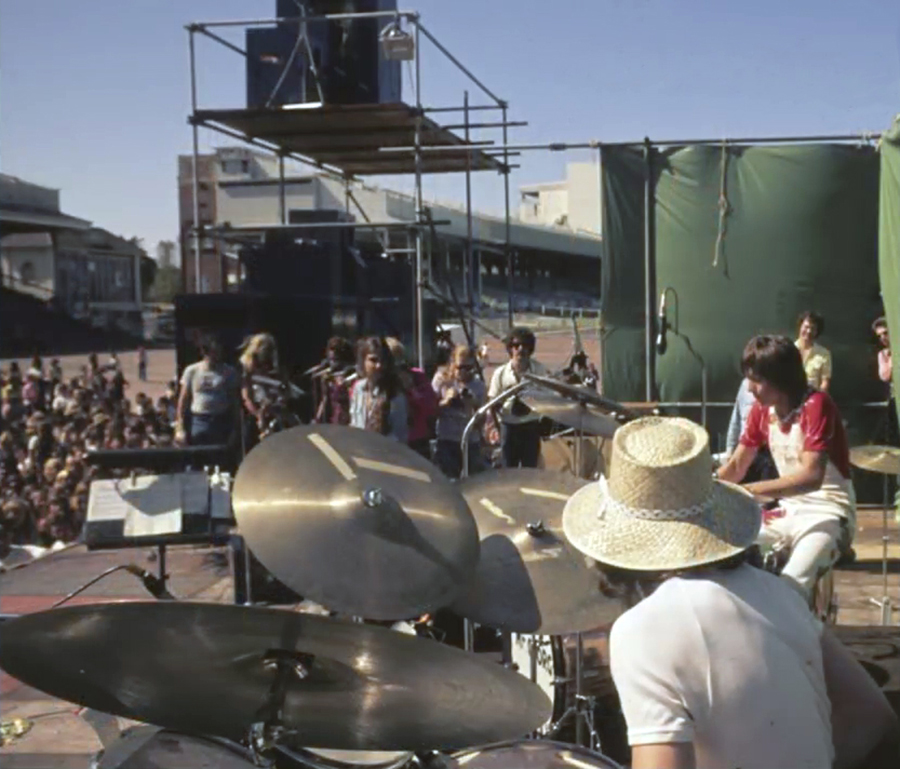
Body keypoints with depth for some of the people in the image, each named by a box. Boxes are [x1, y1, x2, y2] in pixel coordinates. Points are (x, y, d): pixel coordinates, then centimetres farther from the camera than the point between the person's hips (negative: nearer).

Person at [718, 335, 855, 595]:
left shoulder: (816, 405, -20)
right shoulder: (761, 410, 2)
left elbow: (811, 476, -31)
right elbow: (735, 467, 8)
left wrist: (747, 491, -37)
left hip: (828, 515, -7)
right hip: (787, 512, 7)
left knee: (790, 586, -32)